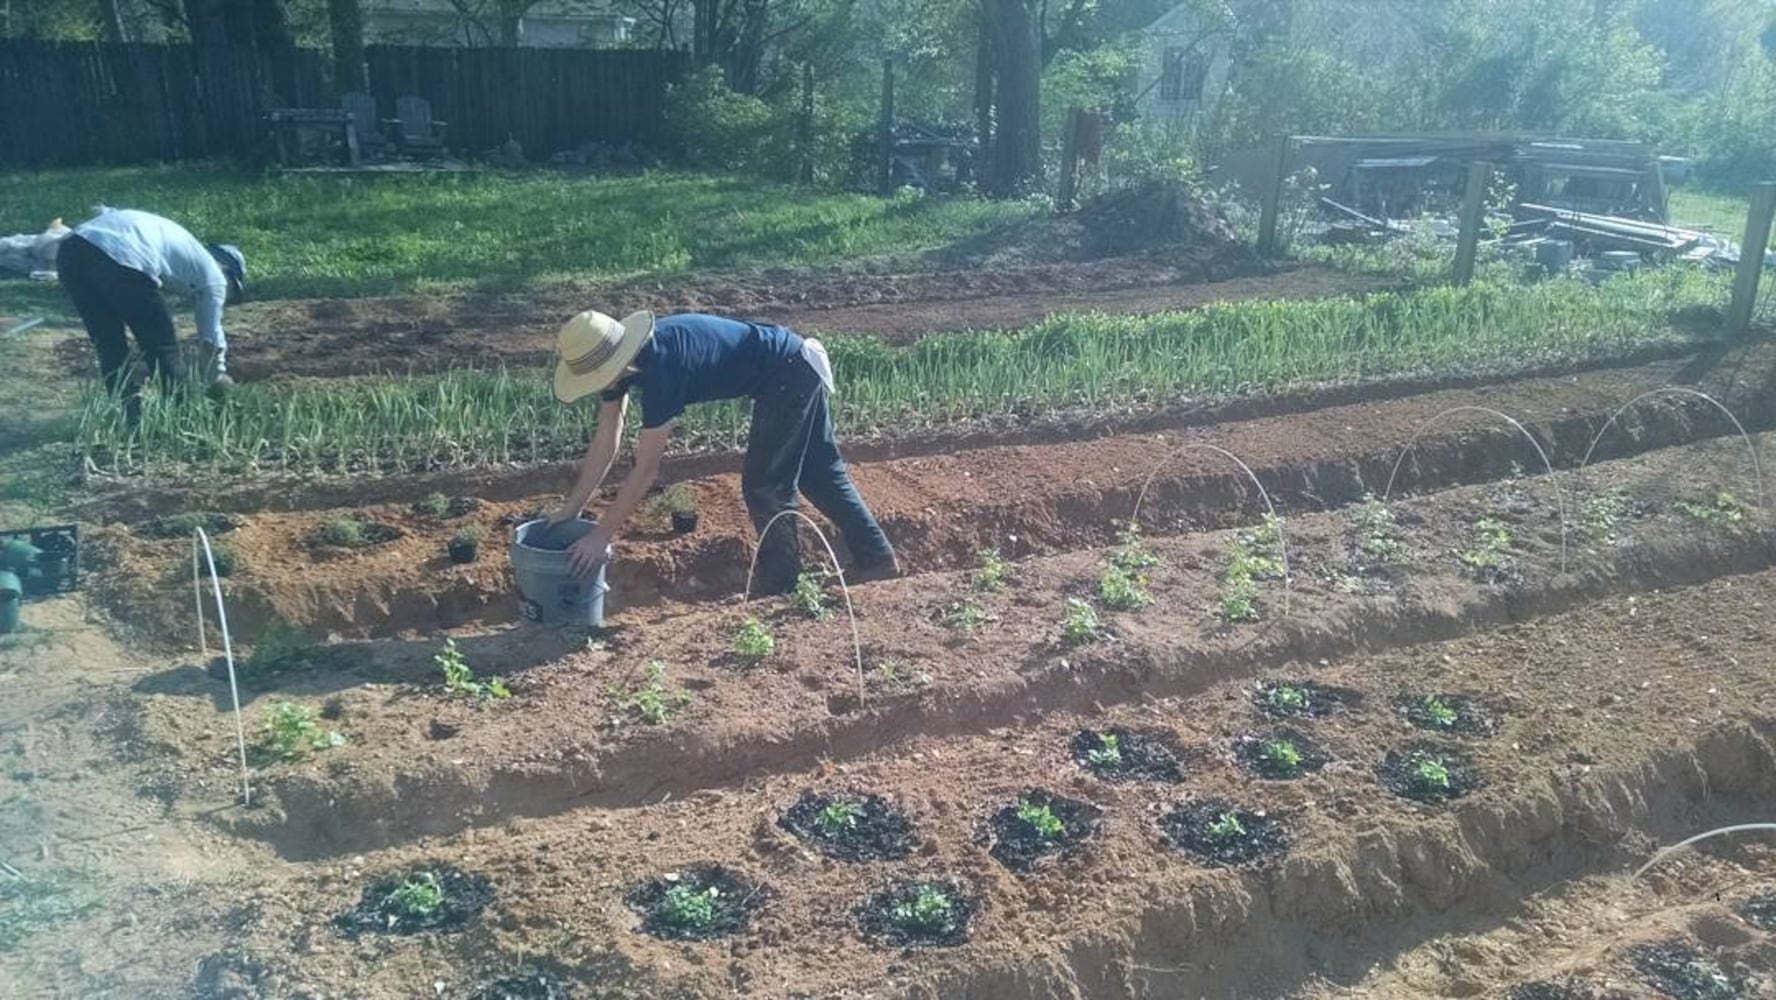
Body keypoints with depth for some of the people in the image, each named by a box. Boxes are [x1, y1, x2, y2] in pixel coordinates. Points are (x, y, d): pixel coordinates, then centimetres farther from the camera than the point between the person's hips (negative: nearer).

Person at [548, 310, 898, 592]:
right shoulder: (621, 356, -6)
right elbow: (606, 439, 2)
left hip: (788, 376, -10)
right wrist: (571, 508, 3)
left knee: (765, 486, -3)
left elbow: (646, 470, -28)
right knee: (820, 471, 17)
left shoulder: (660, 367, -32)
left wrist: (601, 536, -23)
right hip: (796, 372, 10)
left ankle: (780, 591, 10)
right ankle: (877, 558, 28)